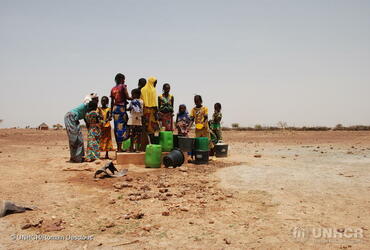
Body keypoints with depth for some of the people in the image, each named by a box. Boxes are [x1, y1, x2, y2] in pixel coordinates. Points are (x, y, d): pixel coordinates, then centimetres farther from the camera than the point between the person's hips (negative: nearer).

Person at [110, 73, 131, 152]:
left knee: (116, 127, 10)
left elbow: (112, 102, 12)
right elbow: (127, 97, -12)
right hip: (121, 108, -6)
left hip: (114, 108, 6)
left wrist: (111, 111, 18)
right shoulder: (123, 86, -5)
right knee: (121, 126, -3)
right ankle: (120, 147, -5)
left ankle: (118, 147, 15)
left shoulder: (113, 89, 12)